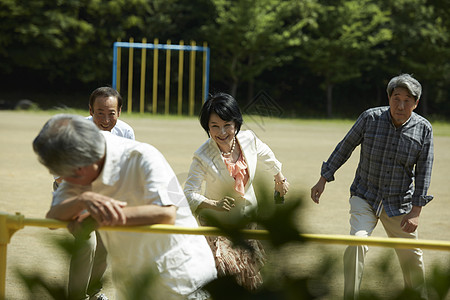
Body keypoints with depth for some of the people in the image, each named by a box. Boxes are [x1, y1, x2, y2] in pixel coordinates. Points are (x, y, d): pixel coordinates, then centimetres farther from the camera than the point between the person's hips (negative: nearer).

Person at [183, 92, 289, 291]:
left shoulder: (248, 140, -13)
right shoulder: (202, 157, -25)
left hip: (247, 218, 4)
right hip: (217, 222, -4)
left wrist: (280, 179, 26)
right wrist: (215, 205, -39)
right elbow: (189, 194, -23)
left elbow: (266, 155, 10)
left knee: (249, 277, 13)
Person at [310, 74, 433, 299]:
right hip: (365, 198, -1)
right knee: (357, 243, -23)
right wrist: (323, 180, 2)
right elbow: (345, 148, 0)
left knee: (411, 257, 11)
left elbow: (423, 172, -5)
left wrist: (415, 211, -9)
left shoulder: (423, 129, -8)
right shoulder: (370, 118, -11)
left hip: (399, 204, 1)